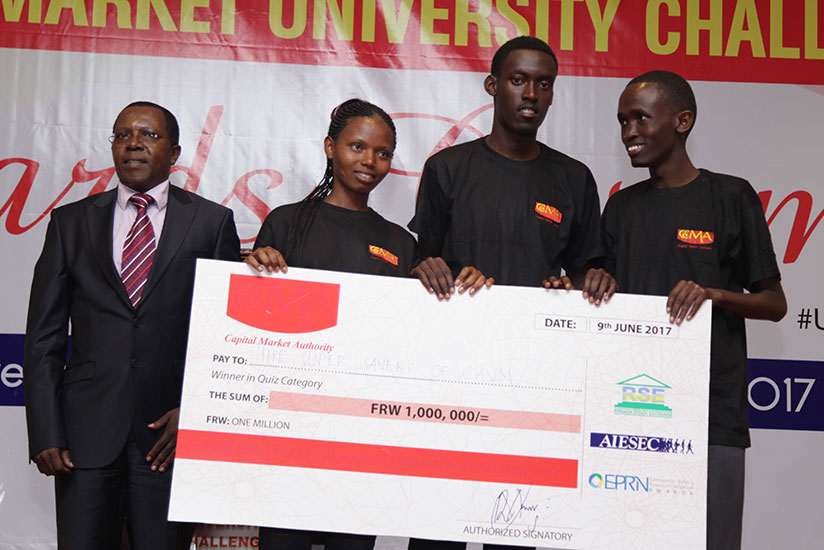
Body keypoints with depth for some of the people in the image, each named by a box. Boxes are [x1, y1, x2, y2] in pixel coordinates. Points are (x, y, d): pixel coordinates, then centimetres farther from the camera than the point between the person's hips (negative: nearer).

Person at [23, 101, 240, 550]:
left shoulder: (211, 222, 4)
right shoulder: (70, 222, 9)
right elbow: (43, 339, 6)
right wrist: (45, 434, -1)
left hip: (172, 433, -1)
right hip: (87, 432, 1)